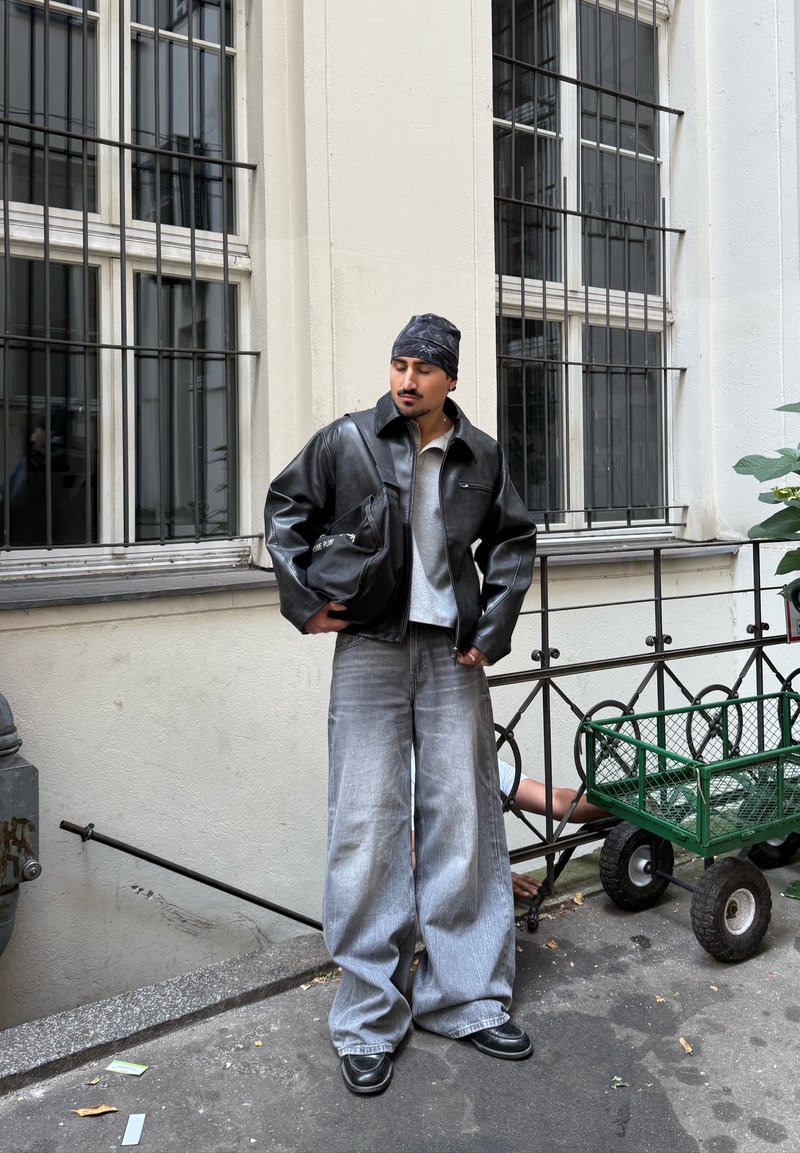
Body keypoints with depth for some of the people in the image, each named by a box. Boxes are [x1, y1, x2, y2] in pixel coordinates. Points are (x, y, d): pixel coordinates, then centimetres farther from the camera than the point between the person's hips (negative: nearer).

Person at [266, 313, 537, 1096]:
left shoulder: (481, 456, 7)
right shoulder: (345, 441, 1)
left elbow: (514, 540, 16)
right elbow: (286, 510, 10)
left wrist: (493, 629, 7)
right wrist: (303, 601, -1)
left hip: (452, 654, 3)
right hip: (370, 649, -2)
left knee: (463, 820, 7)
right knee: (367, 825, 0)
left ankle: (465, 999, 24)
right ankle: (367, 1020, 14)